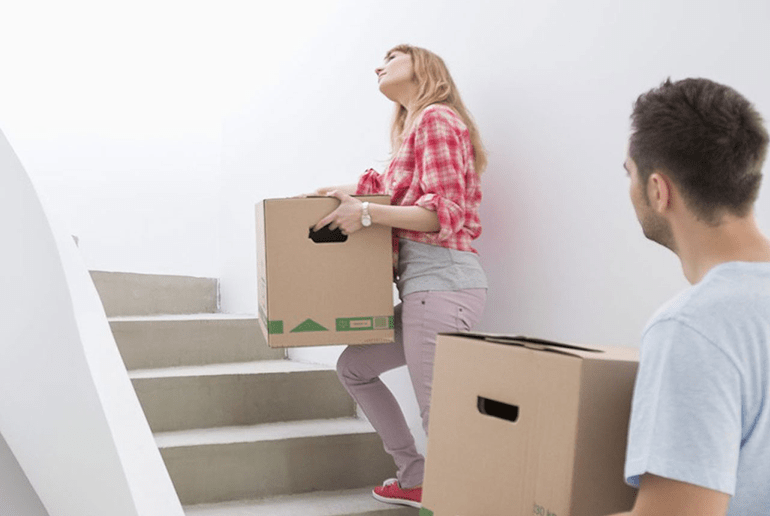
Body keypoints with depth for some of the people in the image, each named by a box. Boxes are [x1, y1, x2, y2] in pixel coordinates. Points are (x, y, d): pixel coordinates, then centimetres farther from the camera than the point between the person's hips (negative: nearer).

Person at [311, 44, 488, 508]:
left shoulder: (436, 118, -6)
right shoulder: (413, 128, 24)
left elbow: (447, 211, -16)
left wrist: (367, 214, -19)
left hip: (441, 281, -11)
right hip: (424, 284, 11)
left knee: (439, 412, -9)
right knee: (353, 367, 18)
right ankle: (417, 481, 22)